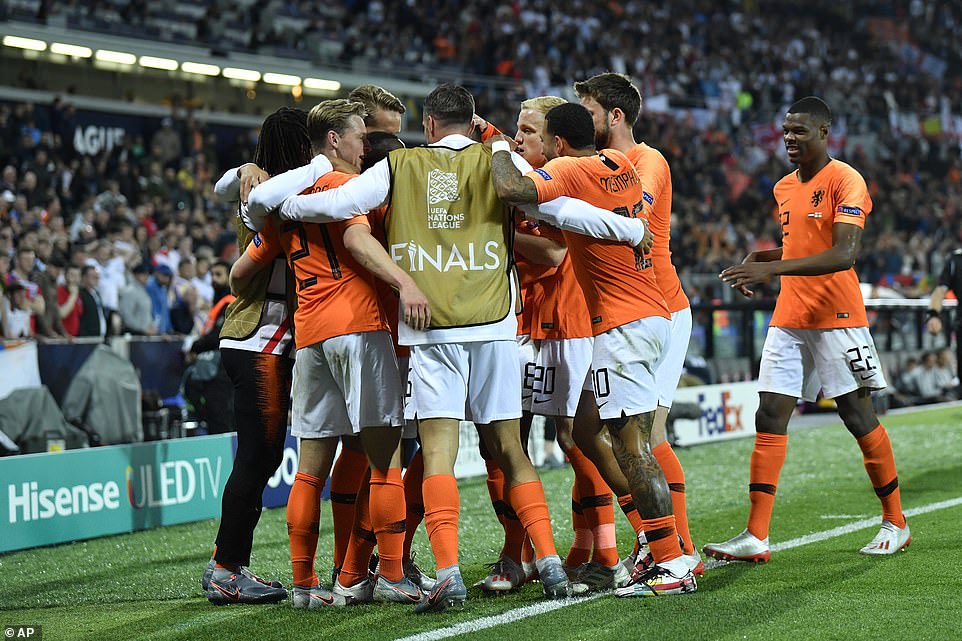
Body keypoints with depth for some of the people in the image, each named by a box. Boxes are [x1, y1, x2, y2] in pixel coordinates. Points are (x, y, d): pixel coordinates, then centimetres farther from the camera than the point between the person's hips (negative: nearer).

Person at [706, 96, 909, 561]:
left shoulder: (845, 181, -11)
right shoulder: (784, 188, 14)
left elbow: (843, 254, -22)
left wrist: (774, 268, -30)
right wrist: (759, 258, 7)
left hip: (837, 318, -7)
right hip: (788, 319, 7)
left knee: (859, 417, 1)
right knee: (769, 418, -2)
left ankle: (895, 523, 17)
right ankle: (756, 537, -4)